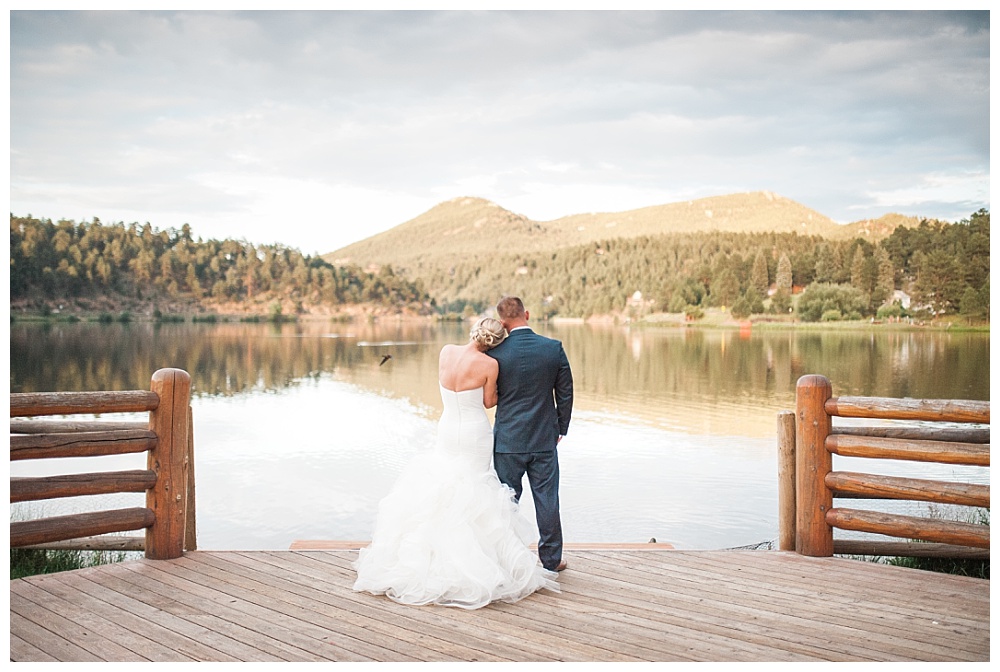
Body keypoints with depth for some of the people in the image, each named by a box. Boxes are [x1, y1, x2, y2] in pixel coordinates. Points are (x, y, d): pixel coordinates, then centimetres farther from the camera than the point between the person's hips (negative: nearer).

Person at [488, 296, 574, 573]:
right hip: (545, 440, 1)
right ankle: (551, 559, 21)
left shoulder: (496, 353, -12)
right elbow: (565, 394, 1)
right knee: (547, 500, 11)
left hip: (507, 440, -1)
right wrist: (560, 428, 13)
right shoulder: (554, 348, -7)